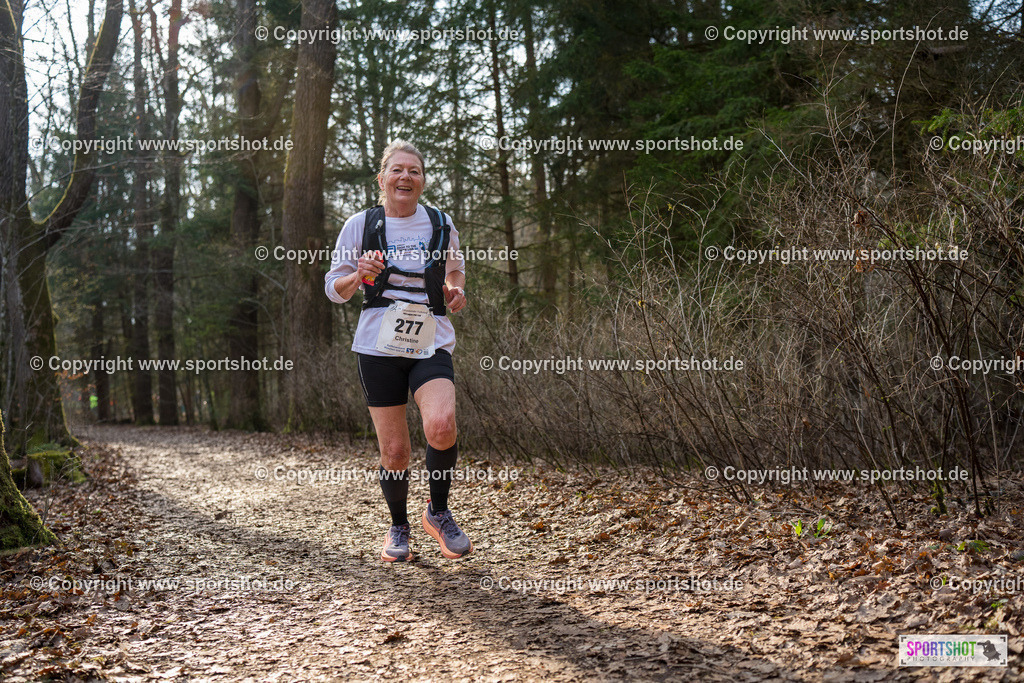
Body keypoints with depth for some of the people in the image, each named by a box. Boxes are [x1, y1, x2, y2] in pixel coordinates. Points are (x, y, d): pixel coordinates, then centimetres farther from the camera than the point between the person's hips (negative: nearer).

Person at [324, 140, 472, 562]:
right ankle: (398, 528, 27)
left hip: (431, 345, 0)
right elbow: (334, 289, 8)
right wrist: (360, 275, -13)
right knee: (394, 450, 1)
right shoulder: (360, 225, 3)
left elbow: (455, 269, 26)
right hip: (379, 347, 0)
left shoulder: (441, 224, 7)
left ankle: (438, 512, 1)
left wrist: (455, 291, 3)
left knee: (441, 426, -25)